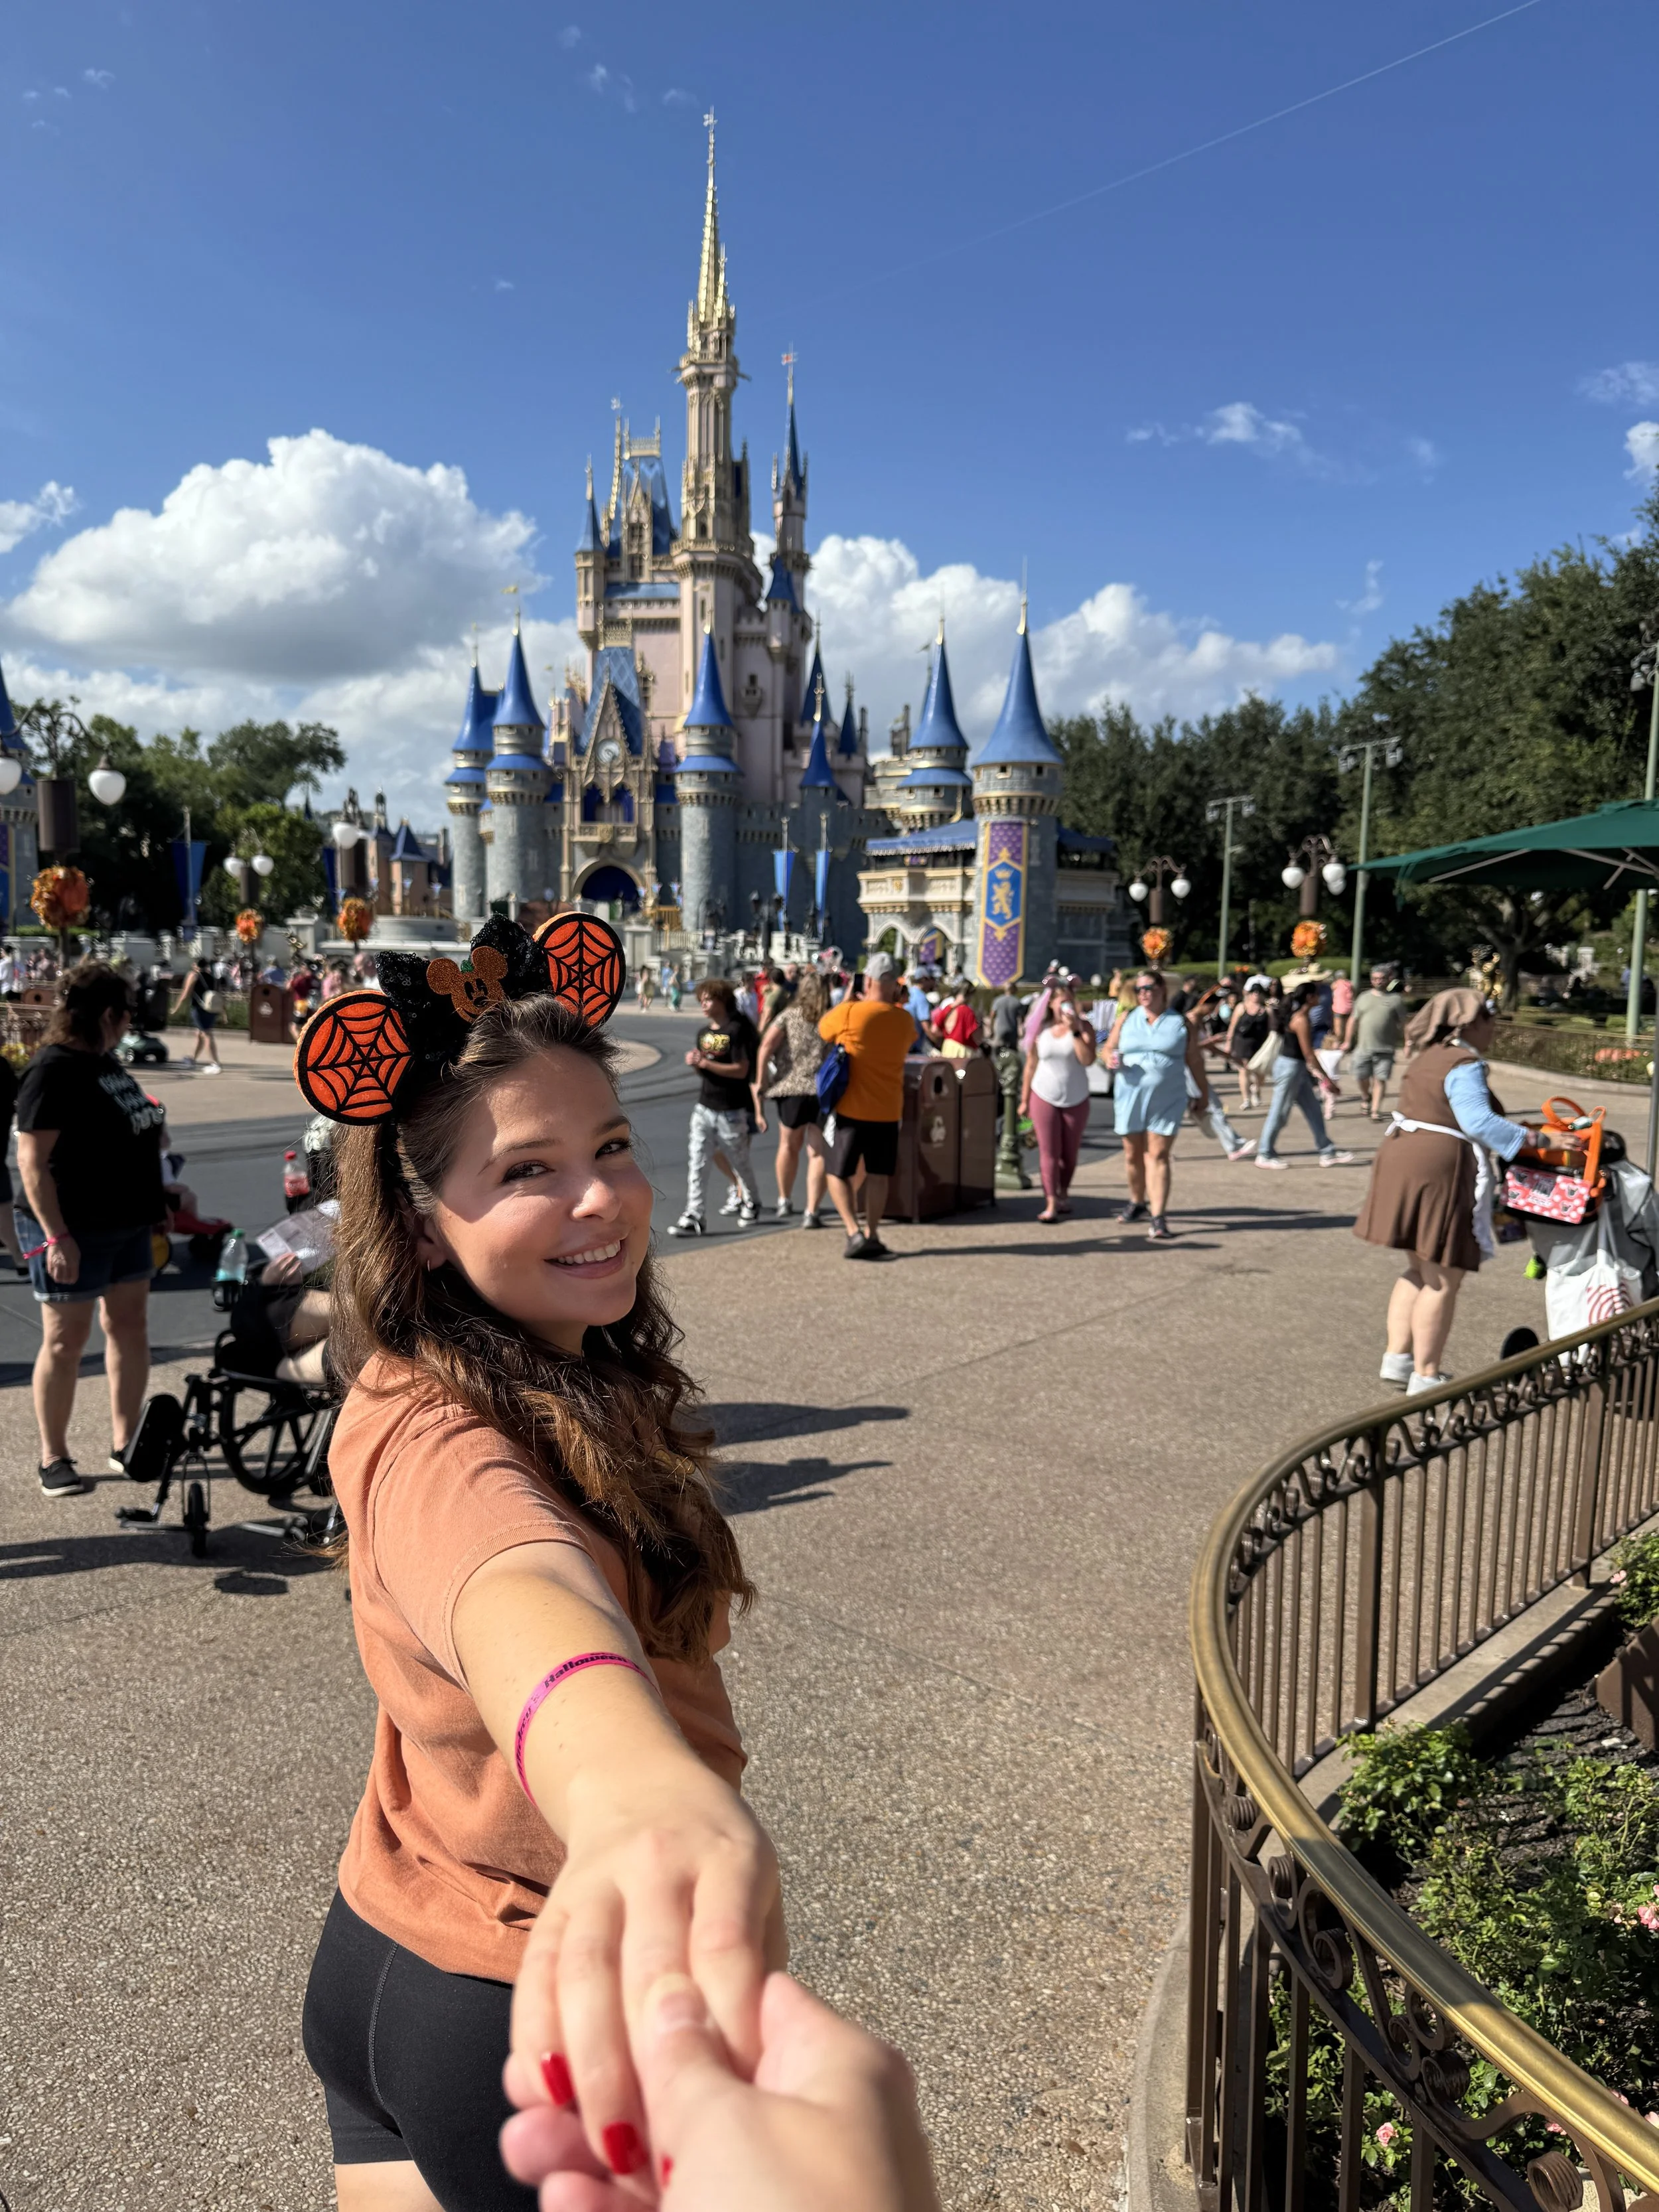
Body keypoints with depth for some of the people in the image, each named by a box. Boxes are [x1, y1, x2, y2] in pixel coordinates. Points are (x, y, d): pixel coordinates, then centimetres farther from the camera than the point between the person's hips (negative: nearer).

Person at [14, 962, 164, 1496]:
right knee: (66, 1338, 1)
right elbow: (32, 1159, -20)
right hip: (74, 1230, -9)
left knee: (130, 1326, 12)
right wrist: (56, 1236, -24)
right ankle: (54, 1458, 13)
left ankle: (125, 1445, 23)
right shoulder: (53, 1070, -17)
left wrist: (156, 1199, 18)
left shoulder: (105, 1060, 10)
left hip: (127, 1221, 9)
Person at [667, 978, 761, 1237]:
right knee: (696, 1164, -2)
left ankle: (751, 1203, 34)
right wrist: (694, 1062, -5)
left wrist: (705, 1063, -21)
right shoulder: (704, 1032, 11)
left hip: (731, 1111, -6)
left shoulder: (736, 1030, -12)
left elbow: (742, 1070, -19)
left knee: (739, 1162, 10)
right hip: (704, 1108, 6)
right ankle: (693, 1217, -4)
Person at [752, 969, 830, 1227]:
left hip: (791, 1089, 1)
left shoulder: (788, 1016, 6)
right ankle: (811, 1212, 0)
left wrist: (759, 1083, -3)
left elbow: (766, 1048, -5)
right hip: (825, 1091, -1)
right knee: (818, 1153, 6)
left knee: (789, 1146, 23)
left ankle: (784, 1201, 35)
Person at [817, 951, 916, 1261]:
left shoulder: (850, 1012, -14)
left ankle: (854, 1232, -6)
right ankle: (872, 1236, 15)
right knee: (878, 1176, 13)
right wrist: (892, 1002, 19)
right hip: (888, 1111, 3)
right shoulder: (905, 1019, -1)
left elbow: (823, 1029, 6)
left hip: (853, 1109, -3)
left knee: (839, 1174, 7)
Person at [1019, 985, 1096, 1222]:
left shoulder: (1083, 1027, -3)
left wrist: (1075, 1030, -22)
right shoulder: (1041, 1029, 0)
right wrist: (1024, 1100, 6)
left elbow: (1088, 1060, -17)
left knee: (1070, 1153, 11)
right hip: (1044, 1097, 0)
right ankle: (1051, 1204, -3)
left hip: (1076, 1099, 0)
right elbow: (1031, 1066, 5)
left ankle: (1063, 1193, 33)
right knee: (1049, 1153, -4)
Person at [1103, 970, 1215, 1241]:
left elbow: (1195, 1060, 7)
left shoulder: (1180, 1022, 3)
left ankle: (1158, 1218, -10)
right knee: (1133, 1154, 10)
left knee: (1158, 1156, -8)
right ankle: (1137, 1202, 33)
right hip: (1131, 1096, 2)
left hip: (1167, 1100, -2)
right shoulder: (1126, 1019, 7)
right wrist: (1111, 1059, -10)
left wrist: (1204, 1093, 8)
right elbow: (1109, 1048, 13)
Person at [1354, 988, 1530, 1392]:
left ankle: (1397, 1358, 21)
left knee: (1419, 1271, 20)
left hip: (1400, 1158, 10)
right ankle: (1426, 1375, 5)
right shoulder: (1465, 1064, -13)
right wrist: (1531, 1139, -22)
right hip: (1439, 1168, -10)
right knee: (1444, 1280, 0)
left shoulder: (1427, 1057, 16)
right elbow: (1478, 1121, -24)